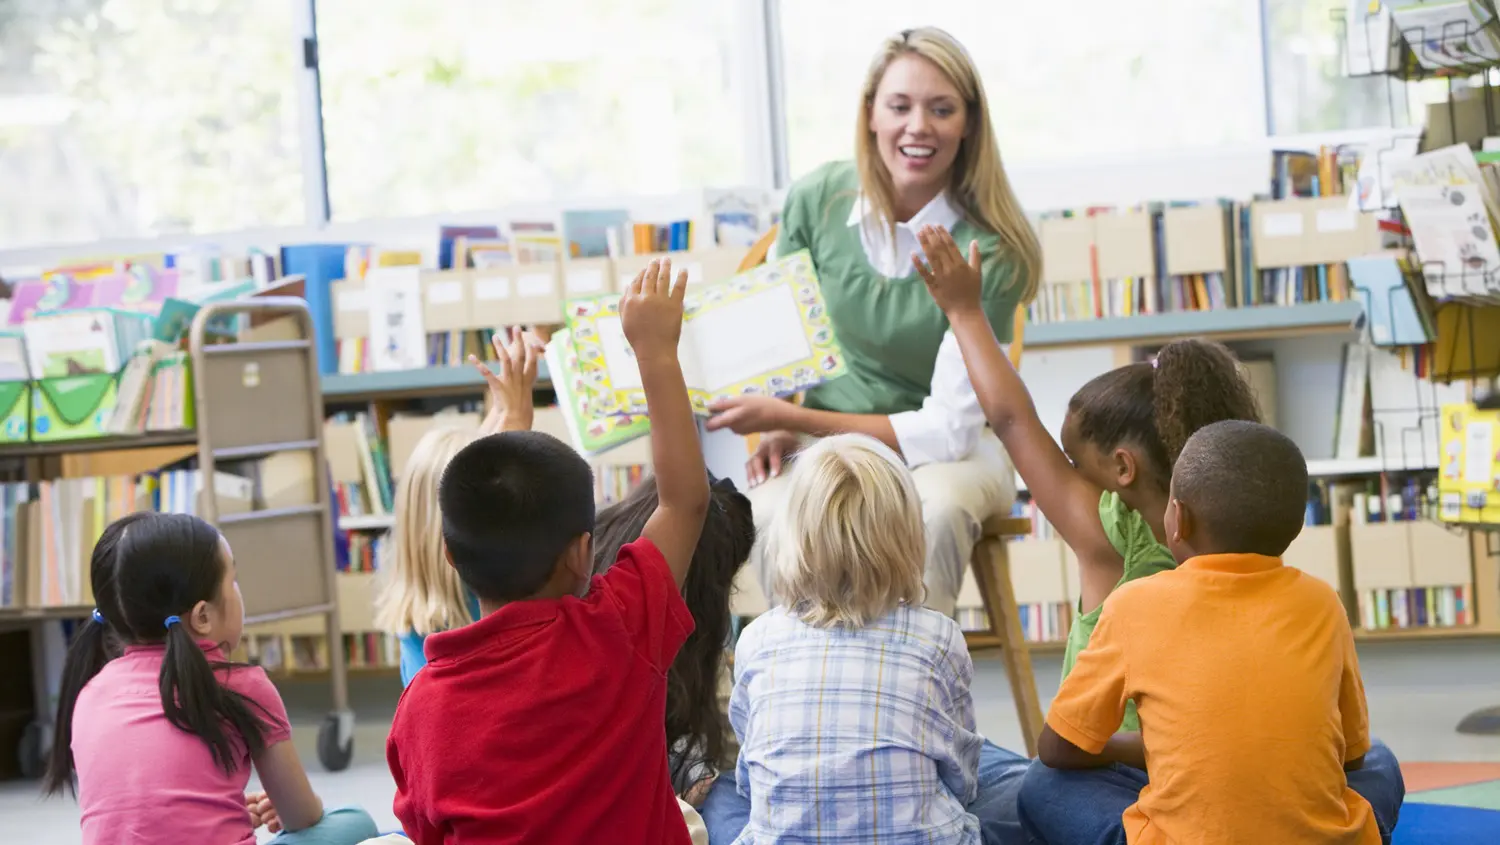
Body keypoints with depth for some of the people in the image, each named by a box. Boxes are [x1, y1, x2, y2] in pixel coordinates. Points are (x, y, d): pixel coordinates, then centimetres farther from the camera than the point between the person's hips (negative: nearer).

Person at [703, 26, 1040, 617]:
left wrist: (793, 417, -21)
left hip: (951, 447, -2)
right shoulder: (817, 201, -6)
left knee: (936, 510, -38)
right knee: (772, 516, -33)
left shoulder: (991, 250, -17)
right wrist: (779, 429, -9)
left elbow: (948, 427, -18)